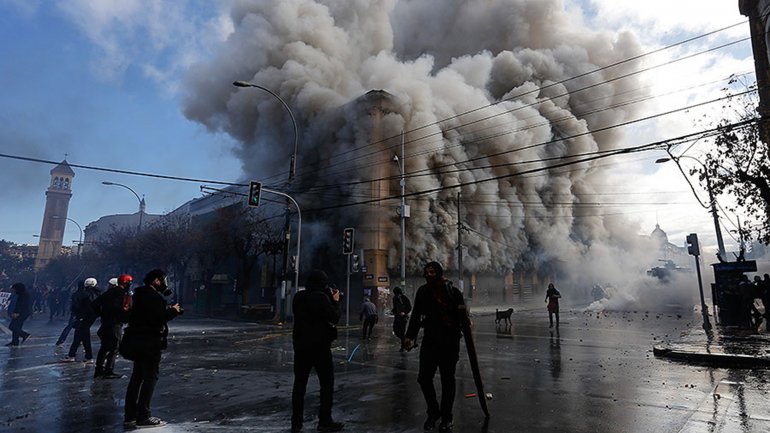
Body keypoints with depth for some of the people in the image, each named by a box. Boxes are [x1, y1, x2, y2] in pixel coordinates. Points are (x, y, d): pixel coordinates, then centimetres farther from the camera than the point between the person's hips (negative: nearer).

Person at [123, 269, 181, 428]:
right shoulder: (154, 296, -18)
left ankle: (130, 415, 22)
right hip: (151, 342, -10)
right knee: (151, 377, -3)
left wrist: (168, 309, 5)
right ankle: (143, 416, 0)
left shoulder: (140, 294, 14)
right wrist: (173, 310, -10)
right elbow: (159, 317, -24)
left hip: (138, 340, 10)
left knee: (137, 376, 15)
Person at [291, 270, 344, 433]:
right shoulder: (321, 297, -17)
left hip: (300, 344, 6)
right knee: (327, 383, 6)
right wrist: (335, 301, 1)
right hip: (319, 345, -6)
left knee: (299, 382, 11)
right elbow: (335, 318, -13)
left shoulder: (298, 297, 4)